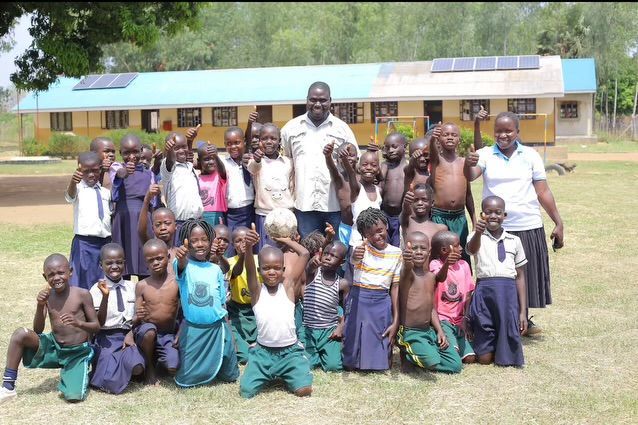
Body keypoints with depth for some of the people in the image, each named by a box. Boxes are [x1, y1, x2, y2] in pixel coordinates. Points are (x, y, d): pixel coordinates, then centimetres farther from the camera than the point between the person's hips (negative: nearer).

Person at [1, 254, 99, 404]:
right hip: (53, 348, 3)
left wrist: (78, 323, -28)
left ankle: (74, 375, 12)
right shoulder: (47, 296, -2)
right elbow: (37, 331, -5)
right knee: (21, 334, -23)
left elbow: (97, 326, -8)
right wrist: (40, 305, -21)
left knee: (74, 396, -25)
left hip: (78, 353, -3)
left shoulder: (82, 294, -11)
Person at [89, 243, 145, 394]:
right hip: (106, 338, -3)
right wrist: (105, 296, -22)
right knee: (112, 382, -29)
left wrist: (131, 333, -8)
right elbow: (99, 323, -10)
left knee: (137, 367, -29)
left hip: (127, 336, 3)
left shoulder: (131, 287, 7)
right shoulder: (97, 289, -3)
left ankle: (116, 364, 2)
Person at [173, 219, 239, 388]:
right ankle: (195, 372, 35)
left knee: (229, 376, 11)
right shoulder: (183, 265, -8)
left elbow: (222, 302, 9)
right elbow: (181, 266, -34)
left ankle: (217, 369, 41)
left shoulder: (216, 269, 3)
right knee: (187, 379, 4)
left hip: (217, 327, 3)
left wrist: (227, 328, 6)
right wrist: (181, 258, -58)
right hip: (192, 329, -3)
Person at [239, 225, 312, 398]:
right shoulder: (257, 290, -3)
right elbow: (249, 267, -24)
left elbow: (305, 254, -8)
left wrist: (285, 240, 1)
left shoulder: (288, 285, -1)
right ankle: (269, 376, 22)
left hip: (290, 351, 0)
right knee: (246, 392, -11)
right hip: (263, 352, 0)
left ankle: (286, 376, 21)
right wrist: (248, 247, -42)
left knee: (304, 390, -15)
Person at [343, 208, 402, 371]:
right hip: (358, 301, -1)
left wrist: (396, 321, -1)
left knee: (379, 363, 1)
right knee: (352, 359, 3)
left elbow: (396, 287, 4)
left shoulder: (396, 253, 3)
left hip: (381, 304, 1)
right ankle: (352, 361, 34)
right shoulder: (362, 247, -5)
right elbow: (353, 260, -30)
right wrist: (355, 256, -56)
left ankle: (378, 360, 31)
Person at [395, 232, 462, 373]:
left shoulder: (431, 277, 10)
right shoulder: (407, 273, -14)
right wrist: (407, 263, -65)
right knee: (432, 360, -30)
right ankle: (407, 355, 1)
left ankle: (413, 357, 15)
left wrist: (440, 330, 5)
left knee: (456, 365, 2)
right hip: (409, 332, -7)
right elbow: (407, 270, -41)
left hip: (429, 330, 7)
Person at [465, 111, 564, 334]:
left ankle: (523, 318, 30)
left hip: (528, 227, 1)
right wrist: (468, 164, -41)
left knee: (526, 276, 11)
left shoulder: (530, 155, 2)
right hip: (496, 228, -1)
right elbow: (470, 176, -19)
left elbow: (543, 192, 3)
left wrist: (558, 223, -1)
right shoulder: (486, 154, 0)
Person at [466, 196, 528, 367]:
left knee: (507, 359, 3)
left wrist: (523, 311, 8)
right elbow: (472, 249, -22)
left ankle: (505, 355, 35)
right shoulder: (477, 236, 3)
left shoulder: (514, 241, 11)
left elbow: (520, 277, 12)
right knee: (484, 358, 4)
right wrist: (478, 233, -44)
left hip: (508, 292, 2)